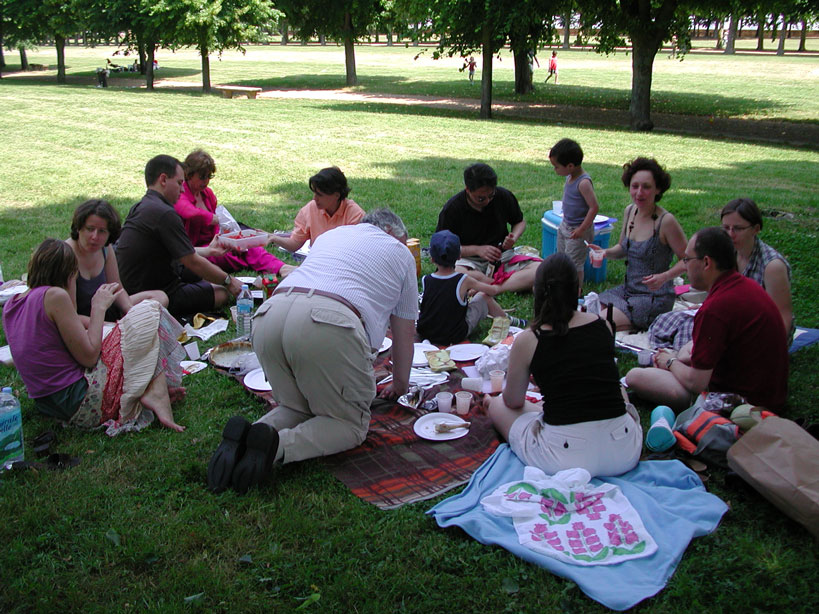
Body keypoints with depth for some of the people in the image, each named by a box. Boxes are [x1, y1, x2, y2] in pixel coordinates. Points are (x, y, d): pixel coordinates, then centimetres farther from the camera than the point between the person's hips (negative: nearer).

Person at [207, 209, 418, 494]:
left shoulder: (330, 234, 38)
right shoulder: (400, 252, 26)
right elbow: (404, 334, 28)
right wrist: (400, 385, 46)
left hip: (268, 316, 5)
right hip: (329, 323, -5)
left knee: (298, 409, 24)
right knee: (350, 425, 11)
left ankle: (242, 437, -6)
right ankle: (279, 445, -16)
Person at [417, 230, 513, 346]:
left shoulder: (425, 281, -10)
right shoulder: (463, 281, -17)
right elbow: (493, 290, -4)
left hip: (424, 333, 3)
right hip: (455, 336, -3)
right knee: (484, 297, 9)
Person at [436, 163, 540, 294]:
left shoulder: (504, 196, 0)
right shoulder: (452, 208, -8)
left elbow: (520, 221, 18)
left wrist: (514, 238, -5)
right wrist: (477, 250, -15)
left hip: (503, 256, 2)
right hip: (470, 260, -2)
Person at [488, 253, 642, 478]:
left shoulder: (526, 341, -7)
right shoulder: (603, 326, 1)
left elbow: (513, 402, 8)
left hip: (564, 459, -4)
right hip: (624, 455, 4)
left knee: (497, 405, 20)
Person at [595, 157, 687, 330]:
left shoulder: (666, 221, -18)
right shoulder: (630, 211, 3)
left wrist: (664, 277, -27)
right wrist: (605, 252, -3)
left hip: (654, 298, -7)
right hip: (627, 289, 7)